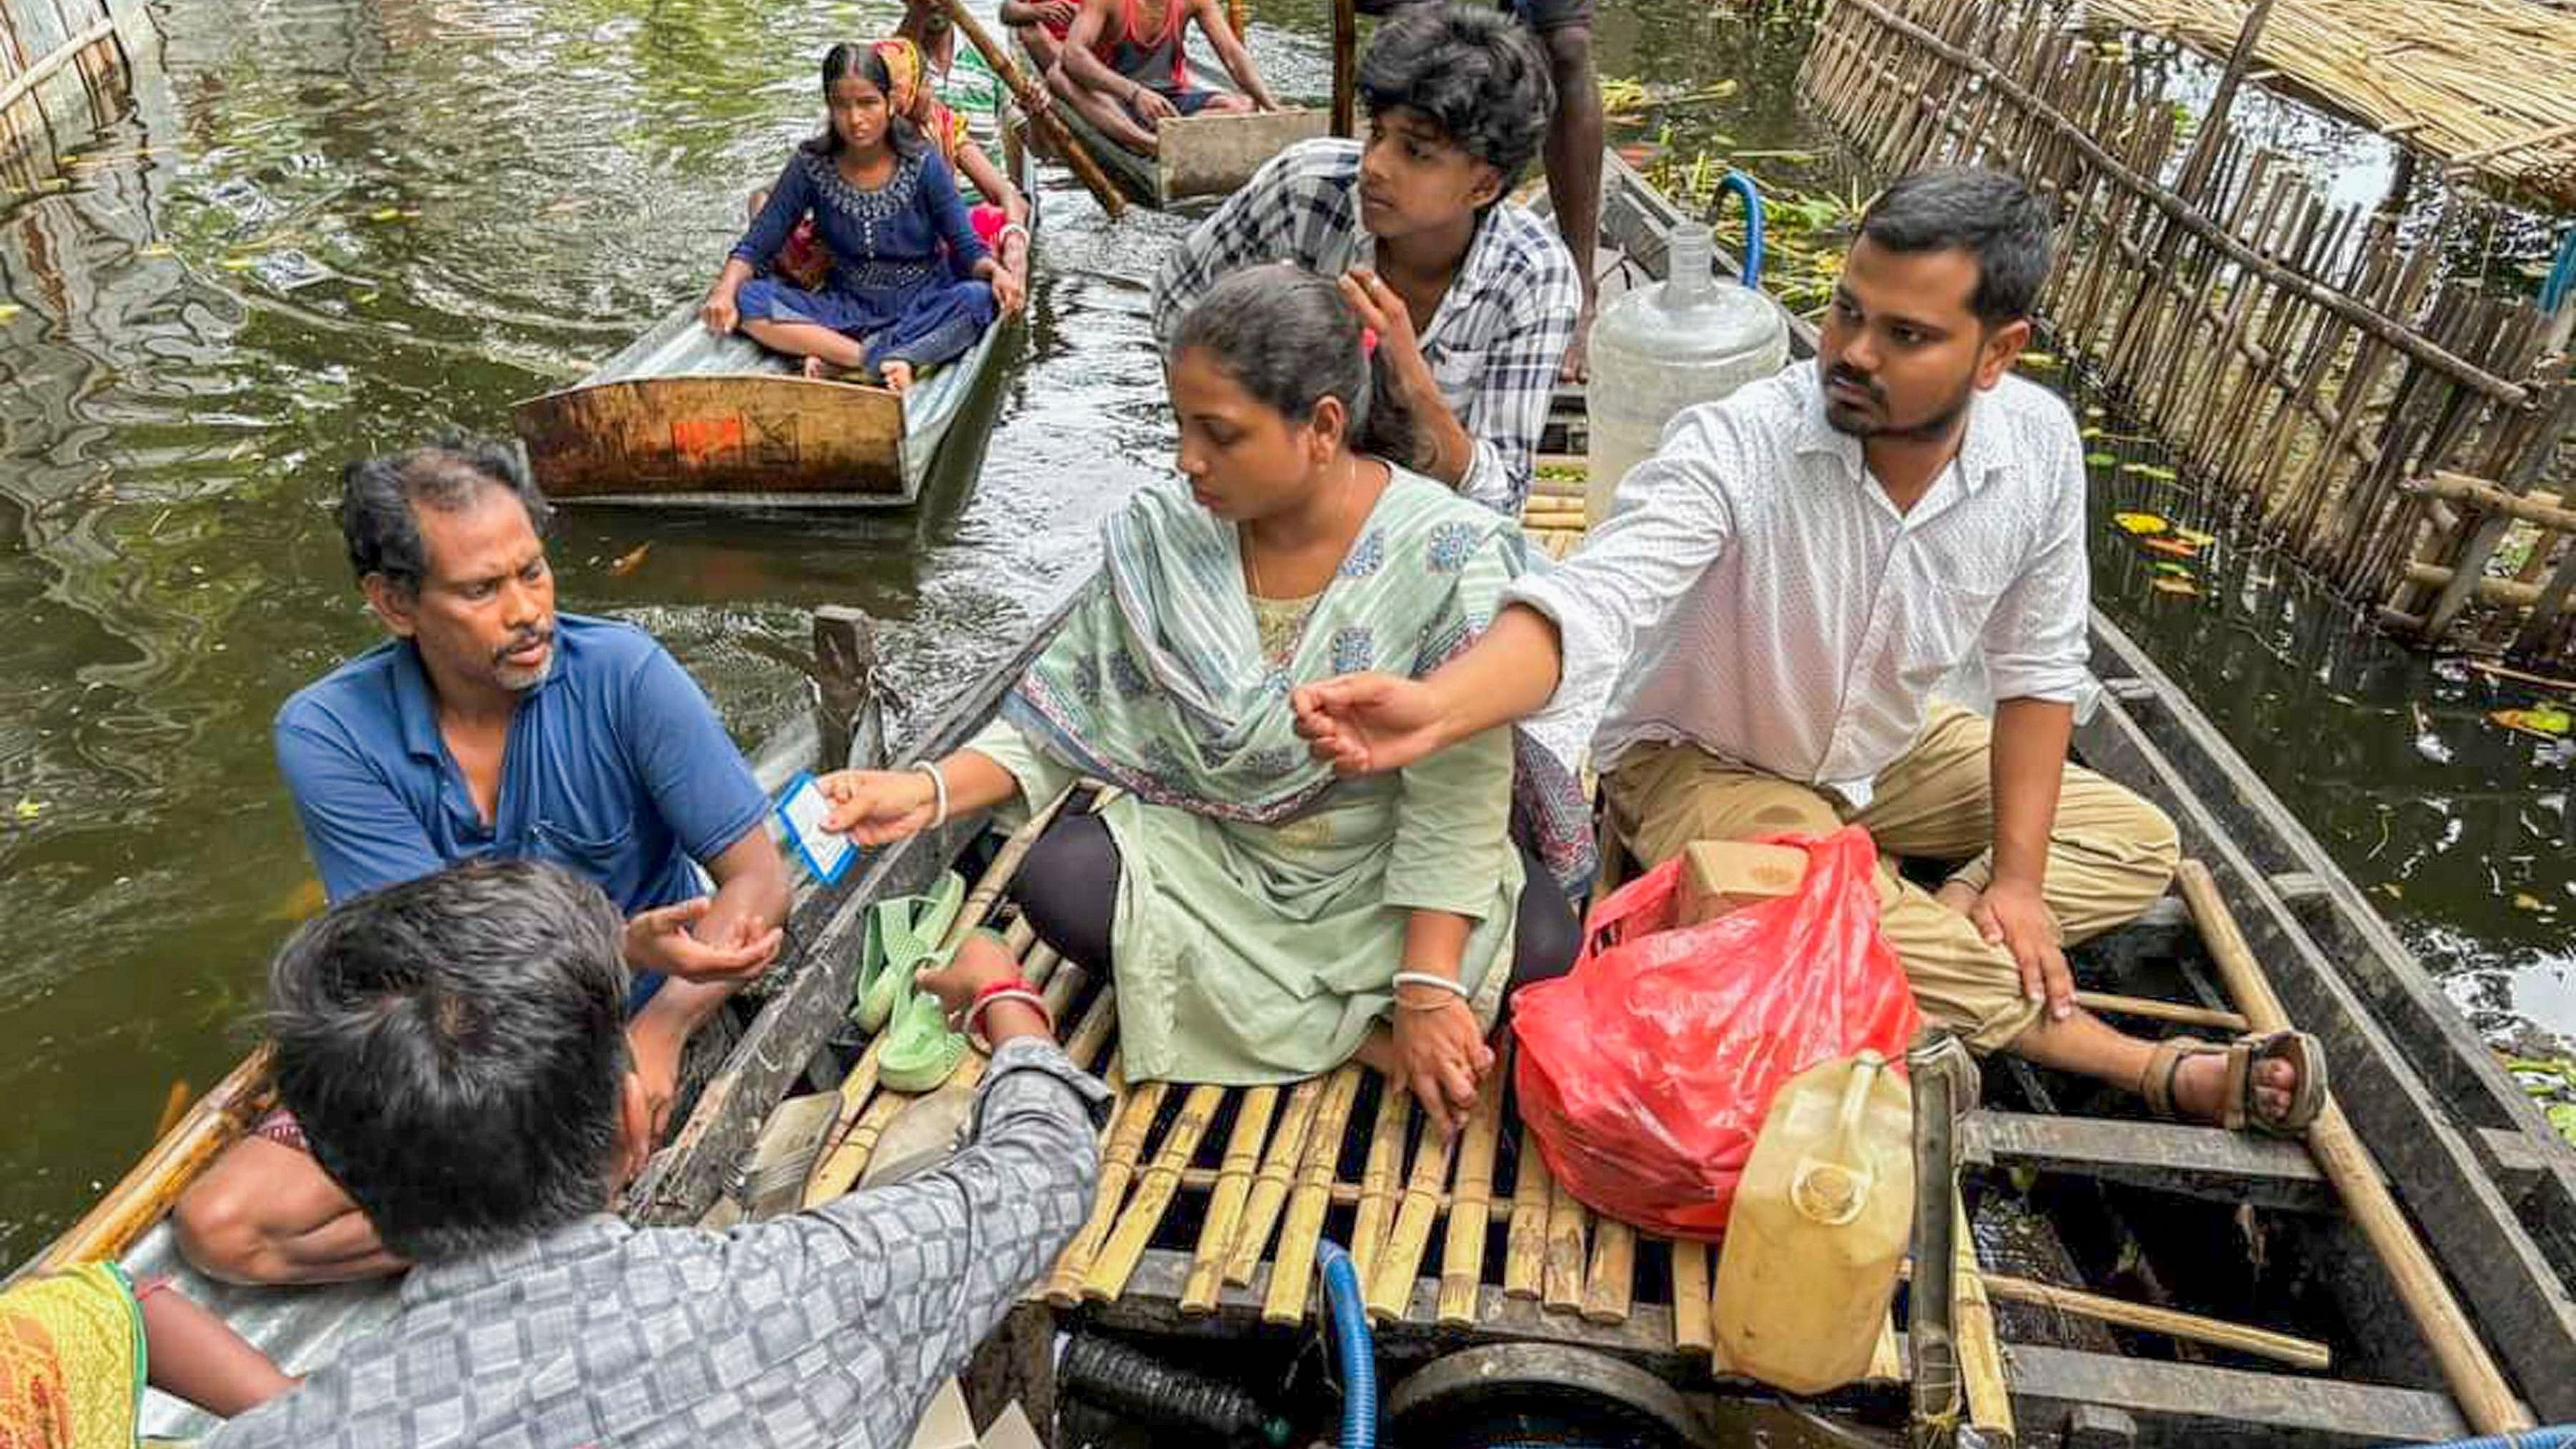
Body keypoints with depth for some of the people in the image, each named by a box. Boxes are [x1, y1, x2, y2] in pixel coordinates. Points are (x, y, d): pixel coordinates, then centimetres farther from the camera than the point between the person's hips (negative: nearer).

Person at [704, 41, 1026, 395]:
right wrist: (726, 289, -22)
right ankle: (885, 361, -34)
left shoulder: (923, 162, -7)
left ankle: (836, 358, -35)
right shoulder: (811, 166, -4)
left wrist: (995, 271, -29)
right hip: (847, 307, 1)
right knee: (748, 300, -22)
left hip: (923, 307, -1)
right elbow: (754, 246, -1)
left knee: (978, 298, -34)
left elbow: (967, 247, -6)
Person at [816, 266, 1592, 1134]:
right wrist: (930, 791, -21)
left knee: (1540, 945, -29)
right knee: (1060, 882, -24)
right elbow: (1060, 716, -5)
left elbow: (1457, 800, -20)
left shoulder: (1445, 553, -19)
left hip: (1386, 875, -3)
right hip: (1215, 856, 4)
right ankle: (1364, 1032, -16)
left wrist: (1428, 986, -27)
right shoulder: (1161, 539, -9)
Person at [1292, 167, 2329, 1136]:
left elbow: (2036, 668, -6)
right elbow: (1592, 603, -46)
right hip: (1706, 763, -5)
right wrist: (1434, 709, -65)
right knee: (1856, 936, -26)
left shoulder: (2038, 445, -17)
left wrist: (2016, 874, -10)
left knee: (2137, 847, 4)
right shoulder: (1734, 449, -33)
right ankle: (2152, 1067, -3)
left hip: (1895, 747, 6)